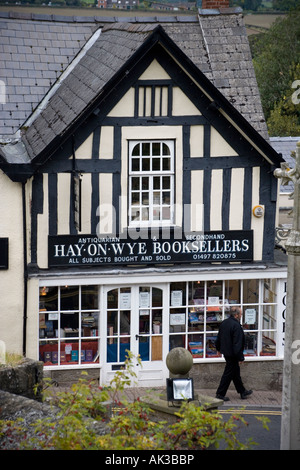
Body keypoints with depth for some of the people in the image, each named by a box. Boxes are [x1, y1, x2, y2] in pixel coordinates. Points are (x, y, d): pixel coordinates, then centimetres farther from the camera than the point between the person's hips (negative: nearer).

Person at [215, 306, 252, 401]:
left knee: (236, 372, 19)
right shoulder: (236, 325, -23)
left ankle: (242, 391, 30)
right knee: (229, 373, 0)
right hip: (232, 354, -10)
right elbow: (237, 343, -24)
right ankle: (220, 393, 6)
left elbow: (219, 338, 19)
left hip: (226, 352, 10)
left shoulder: (224, 323, 6)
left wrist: (219, 348, 33)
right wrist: (240, 357, -19)